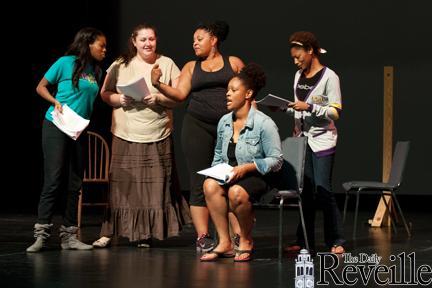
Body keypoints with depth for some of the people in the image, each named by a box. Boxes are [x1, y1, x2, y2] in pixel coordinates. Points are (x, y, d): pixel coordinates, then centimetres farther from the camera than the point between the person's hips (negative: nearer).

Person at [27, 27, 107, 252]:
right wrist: (56, 102, -14)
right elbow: (41, 87, 0)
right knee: (53, 180, -10)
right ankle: (41, 234, -8)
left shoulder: (96, 71, 12)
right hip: (56, 127, -6)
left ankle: (68, 236, 10)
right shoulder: (66, 63, -5)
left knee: (74, 183, 5)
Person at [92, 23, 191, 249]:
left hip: (157, 137, 0)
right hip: (126, 136, 0)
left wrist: (159, 98, -13)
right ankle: (108, 232, 4)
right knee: (122, 184, -1)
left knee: (155, 185, -2)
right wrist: (119, 99, -10)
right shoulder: (120, 65, 7)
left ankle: (144, 234, 5)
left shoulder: (167, 64, 7)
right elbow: (105, 93, 10)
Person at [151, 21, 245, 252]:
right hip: (197, 126, 1)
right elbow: (180, 94, 3)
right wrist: (159, 85, -13)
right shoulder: (191, 67, 15)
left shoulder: (233, 63, 12)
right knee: (200, 183, -1)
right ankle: (202, 238, 1)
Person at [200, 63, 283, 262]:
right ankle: (224, 242, -22)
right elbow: (218, 154, 24)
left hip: (256, 177, -6)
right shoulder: (224, 122, 9)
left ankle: (246, 241, -11)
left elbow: (276, 160, -11)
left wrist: (246, 167, -20)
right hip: (229, 176, 6)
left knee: (237, 192, -38)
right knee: (210, 185, -28)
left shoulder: (264, 123, -10)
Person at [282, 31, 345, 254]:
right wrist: (284, 108, 3)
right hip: (302, 138, 6)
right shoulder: (299, 76, 14)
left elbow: (335, 112, -11)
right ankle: (304, 241, 8)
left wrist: (309, 107, -20)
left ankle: (336, 241, -2)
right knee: (304, 190, 4)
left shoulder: (329, 77, -7)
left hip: (322, 140, -6)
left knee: (322, 189, -10)